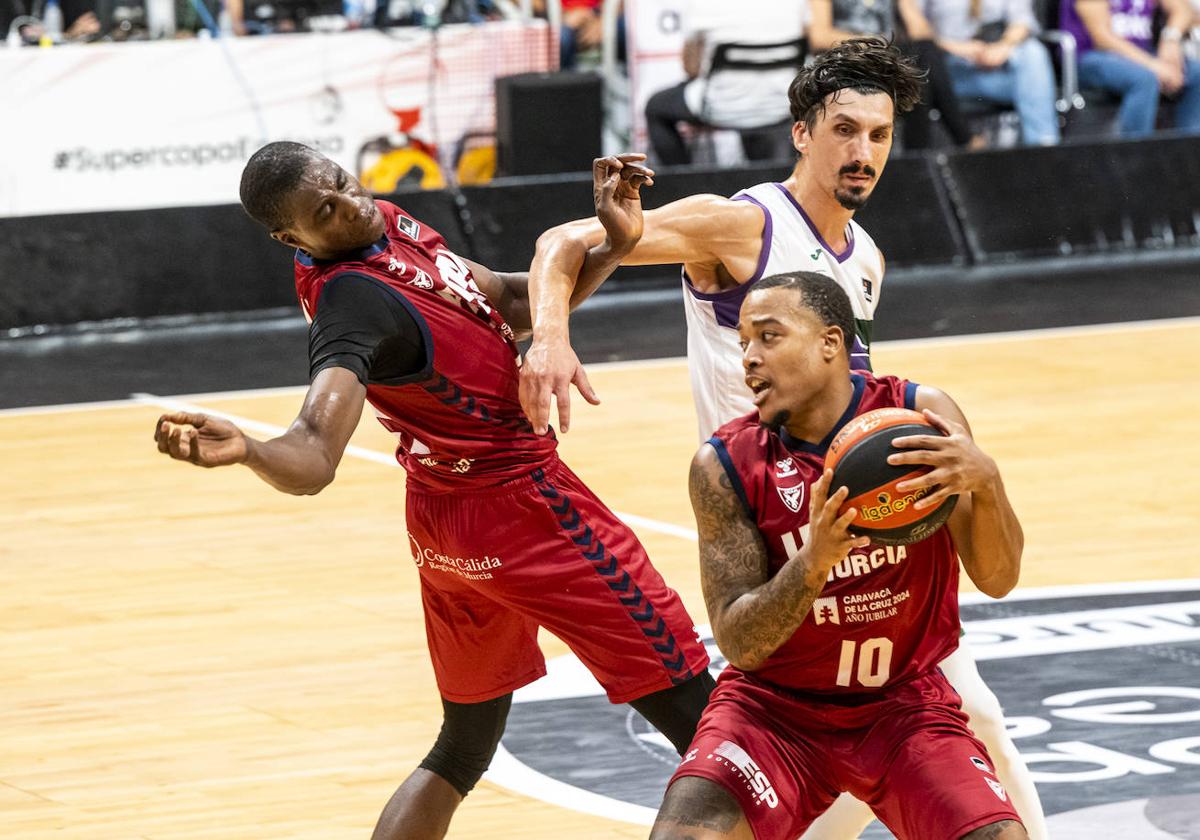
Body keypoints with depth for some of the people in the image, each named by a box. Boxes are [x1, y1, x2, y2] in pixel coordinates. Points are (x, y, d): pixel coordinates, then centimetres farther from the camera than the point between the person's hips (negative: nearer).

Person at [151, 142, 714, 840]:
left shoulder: (389, 223, 2)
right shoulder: (355, 302, -26)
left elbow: (510, 304, 12)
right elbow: (313, 459, -39)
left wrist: (612, 246, -4)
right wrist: (245, 452, -61)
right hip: (518, 502, -9)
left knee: (464, 747, 19)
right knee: (693, 712, -1)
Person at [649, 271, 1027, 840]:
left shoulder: (918, 417, -10)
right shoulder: (725, 465, -12)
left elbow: (997, 579, -13)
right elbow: (738, 643, -15)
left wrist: (985, 482, -34)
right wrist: (814, 564, -34)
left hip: (904, 701, 1)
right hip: (775, 705, -1)